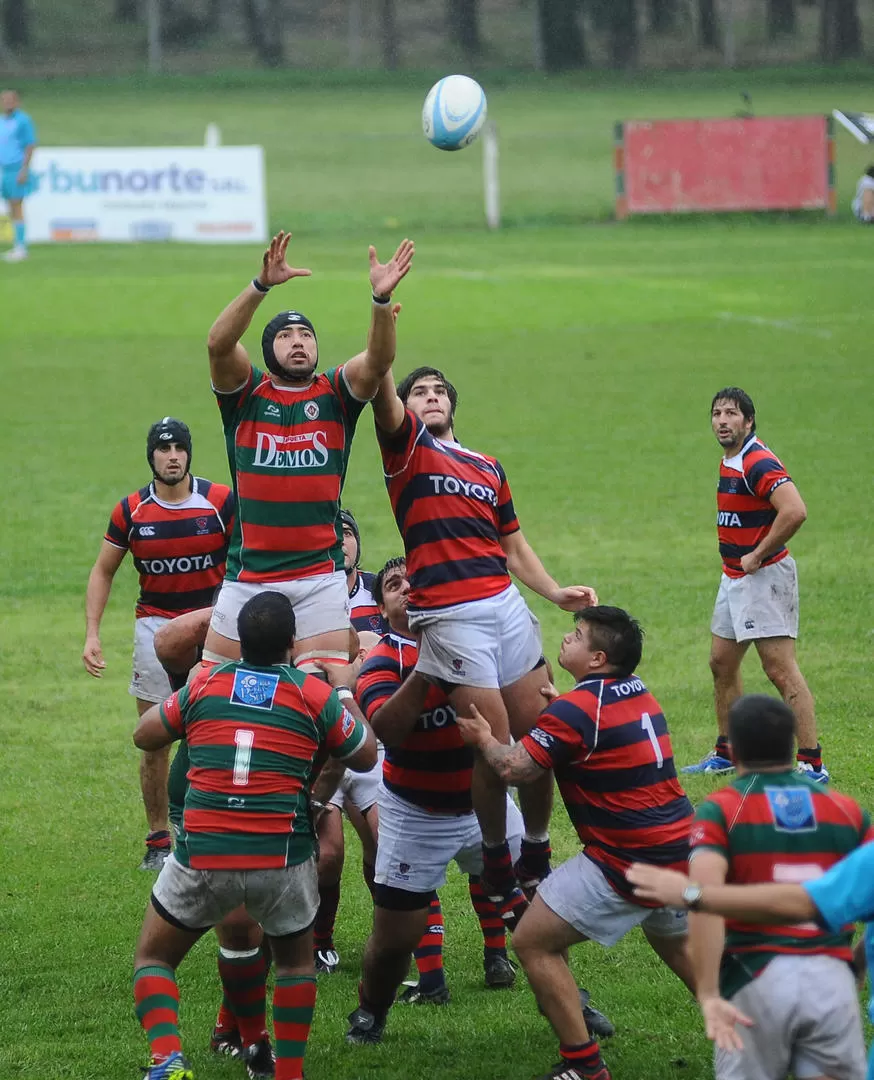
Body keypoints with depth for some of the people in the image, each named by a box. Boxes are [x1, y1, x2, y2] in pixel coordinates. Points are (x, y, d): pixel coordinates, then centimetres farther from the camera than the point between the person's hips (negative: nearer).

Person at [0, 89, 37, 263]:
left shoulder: (23, 121, -8)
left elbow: (30, 146, -11)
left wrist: (24, 170, -17)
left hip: (17, 169, -7)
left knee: (16, 208, -8)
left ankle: (21, 247, -6)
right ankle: (17, 247, 10)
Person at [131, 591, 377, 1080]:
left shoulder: (205, 683, 3)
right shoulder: (315, 694, -1)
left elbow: (145, 735, 19)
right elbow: (366, 756, 14)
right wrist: (349, 697, 28)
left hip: (202, 858, 0)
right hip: (283, 860, 0)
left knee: (154, 958, 17)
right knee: (296, 960, 27)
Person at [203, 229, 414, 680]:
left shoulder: (335, 393, 8)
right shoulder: (246, 393, 5)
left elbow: (378, 360, -11)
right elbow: (218, 343, -14)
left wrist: (381, 299, -29)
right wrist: (262, 286, -29)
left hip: (320, 578, 0)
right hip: (248, 575, 0)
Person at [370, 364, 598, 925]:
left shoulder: (488, 468, 21)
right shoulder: (406, 447, 6)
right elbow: (382, 394, -12)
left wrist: (556, 592, 7)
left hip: (507, 605, 5)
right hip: (449, 618, -5)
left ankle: (536, 864, 19)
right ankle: (498, 875, 10)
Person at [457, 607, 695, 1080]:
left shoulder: (577, 710, -17)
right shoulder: (639, 694, 10)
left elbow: (514, 769, -19)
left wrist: (484, 738, 0)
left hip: (628, 864, -9)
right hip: (680, 847, 9)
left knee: (533, 943, 0)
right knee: (676, 942, 33)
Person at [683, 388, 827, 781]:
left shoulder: (759, 464, -19)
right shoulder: (729, 463, 12)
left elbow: (795, 511, -32)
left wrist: (757, 555, -22)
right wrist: (736, 558, 16)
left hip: (764, 577, -10)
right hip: (734, 578, 10)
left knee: (780, 669, -11)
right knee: (722, 664, 16)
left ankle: (812, 764, -11)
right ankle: (727, 753, 29)